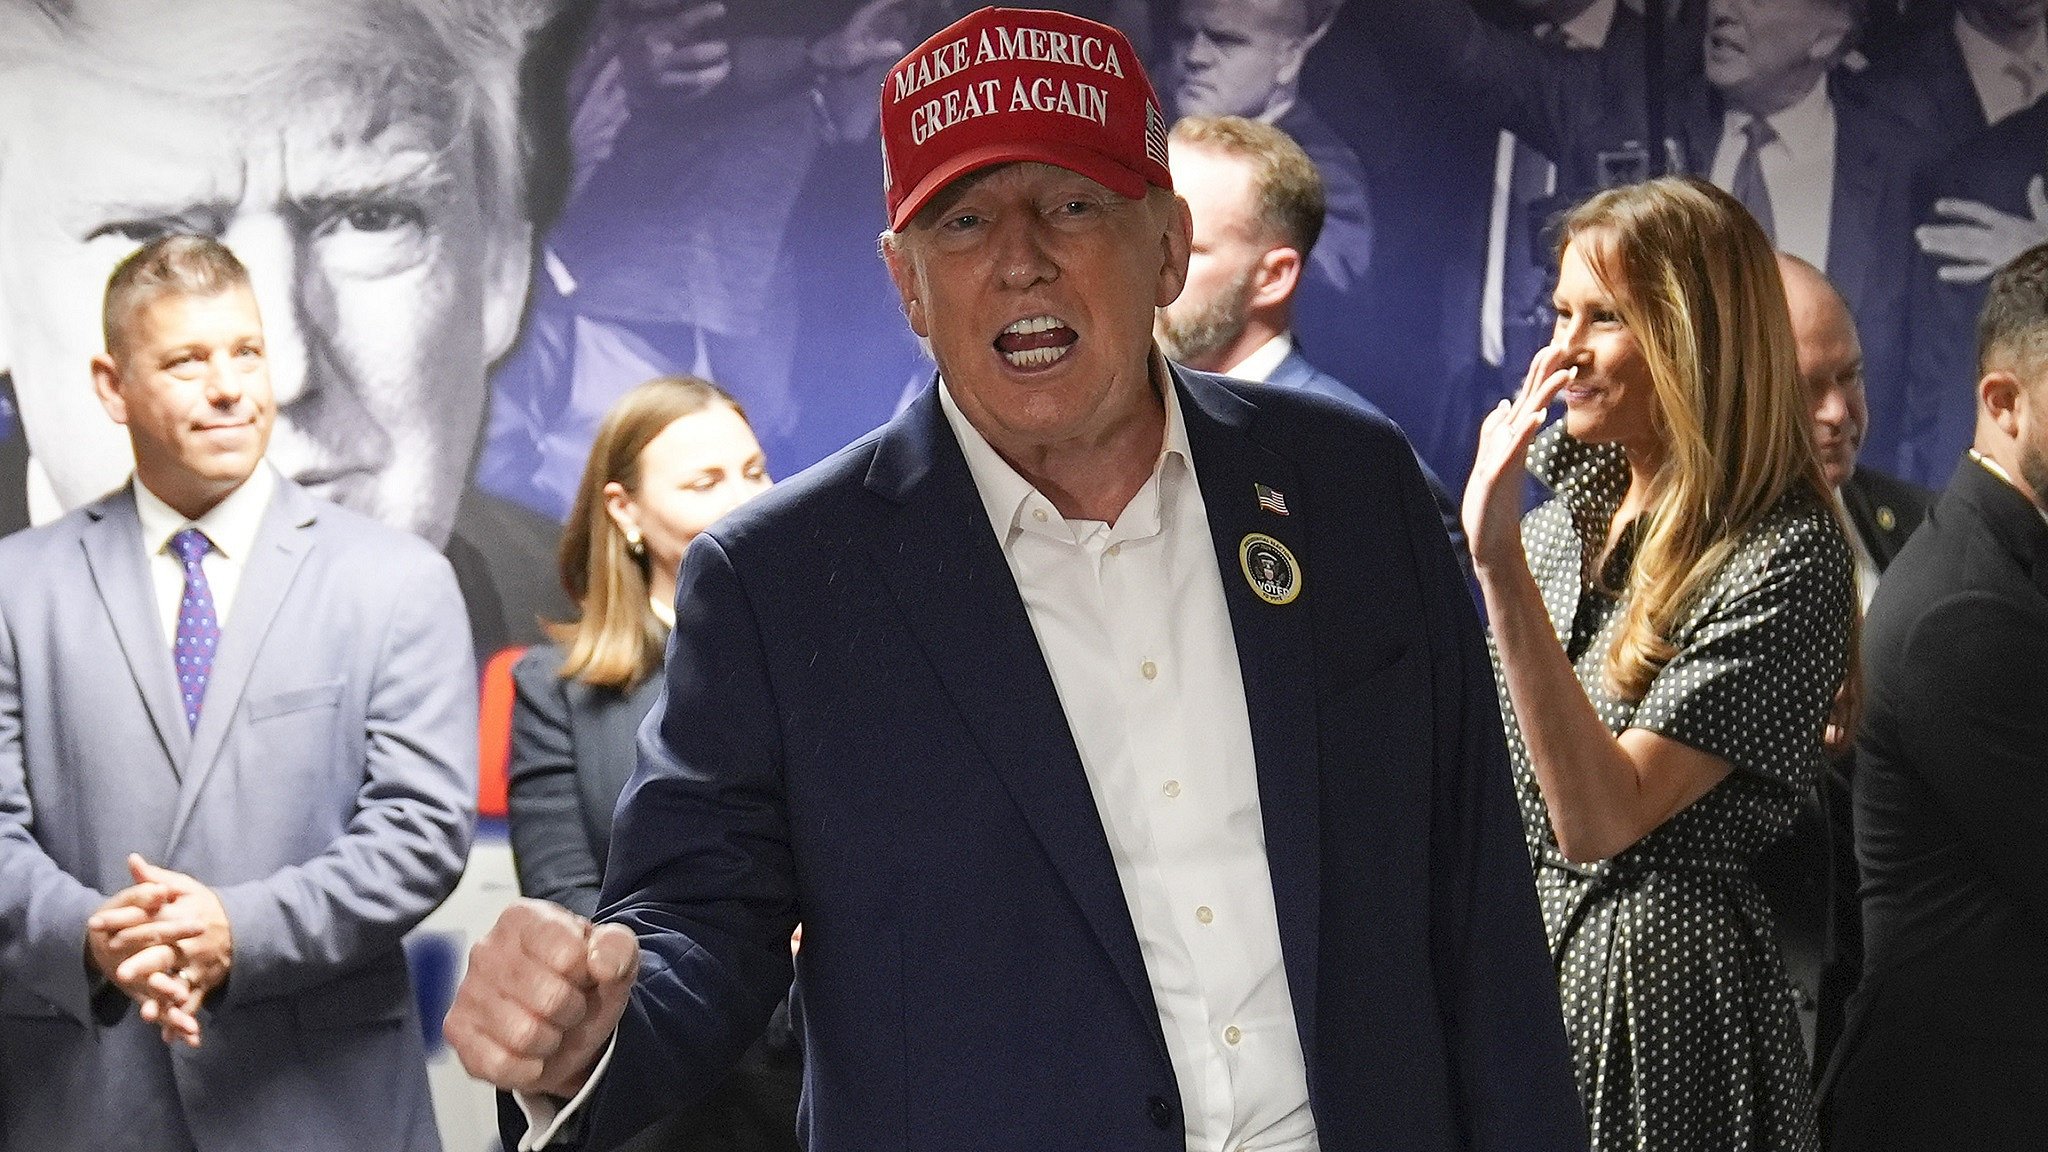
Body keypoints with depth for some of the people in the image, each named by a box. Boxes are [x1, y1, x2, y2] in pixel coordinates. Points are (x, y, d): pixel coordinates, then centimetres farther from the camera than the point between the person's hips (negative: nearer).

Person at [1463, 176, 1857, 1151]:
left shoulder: (1786, 560, -14)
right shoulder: (1564, 516, 8)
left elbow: (1600, 818, -23)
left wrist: (1500, 565, -26)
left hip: (1660, 987, -7)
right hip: (1513, 956, 7)